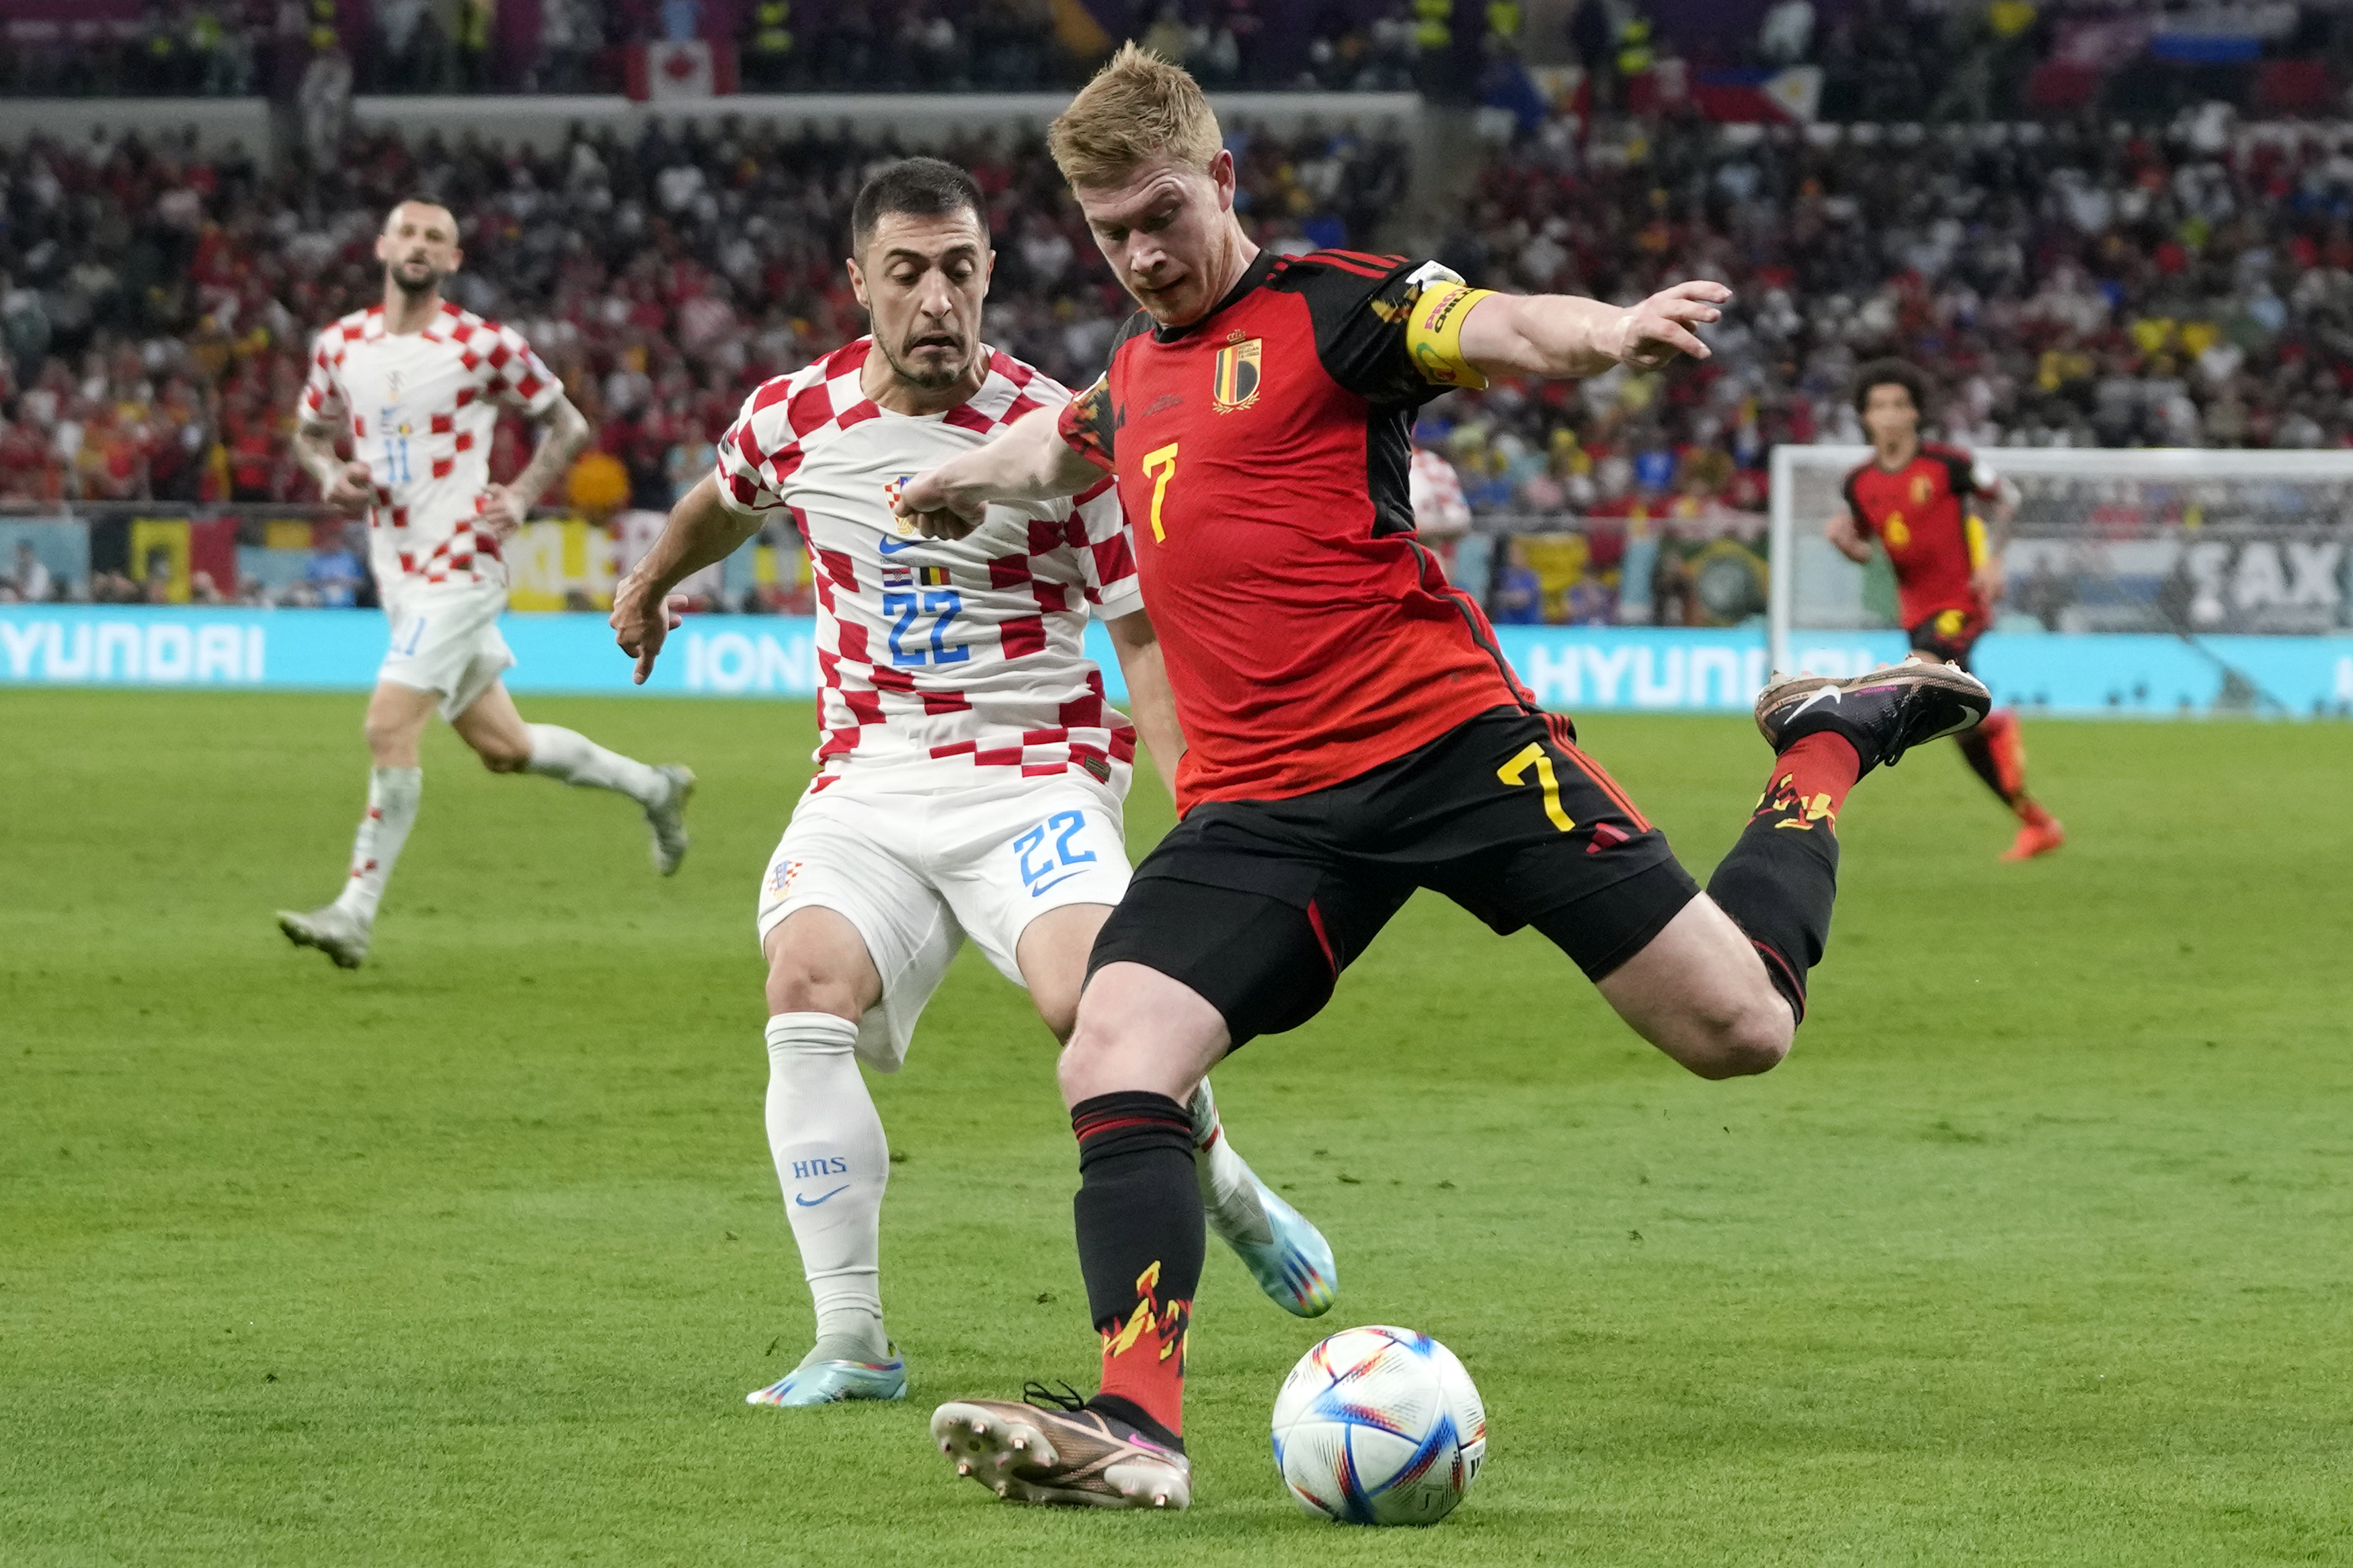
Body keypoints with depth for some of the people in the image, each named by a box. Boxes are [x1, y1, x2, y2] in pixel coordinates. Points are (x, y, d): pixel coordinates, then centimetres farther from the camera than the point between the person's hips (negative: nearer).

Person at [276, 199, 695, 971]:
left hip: (459, 564, -7)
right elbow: (311, 431, 21)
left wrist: (520, 499, -12)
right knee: (502, 747, 14)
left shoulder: (485, 347, -8)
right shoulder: (340, 345, 6)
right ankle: (651, 786, 36)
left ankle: (356, 914, -12)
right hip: (397, 571, 7)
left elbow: (567, 425, 2)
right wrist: (330, 475, -1)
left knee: (389, 728, -17)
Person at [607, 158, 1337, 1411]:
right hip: (868, 781, 3)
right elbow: (721, 504, 27)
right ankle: (852, 1343, -20)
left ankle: (1225, 1189, 5)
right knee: (807, 985, -25)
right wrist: (649, 587, 45)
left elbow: (1143, 635, -3)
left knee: (1086, 999, -28)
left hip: (1035, 776, -3)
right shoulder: (798, 417, 2)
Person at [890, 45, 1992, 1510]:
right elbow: (1069, 439, 43)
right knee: (1113, 1060, -18)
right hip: (1258, 806, 5)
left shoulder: (1326, 304, -3)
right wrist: (965, 479, 60)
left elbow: (1491, 327, -23)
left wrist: (1611, 334, -43)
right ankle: (1138, 1426, -18)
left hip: (1445, 735, -5)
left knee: (1739, 1026, -6)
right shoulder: (1136, 369, 17)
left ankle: (1829, 751, 23)